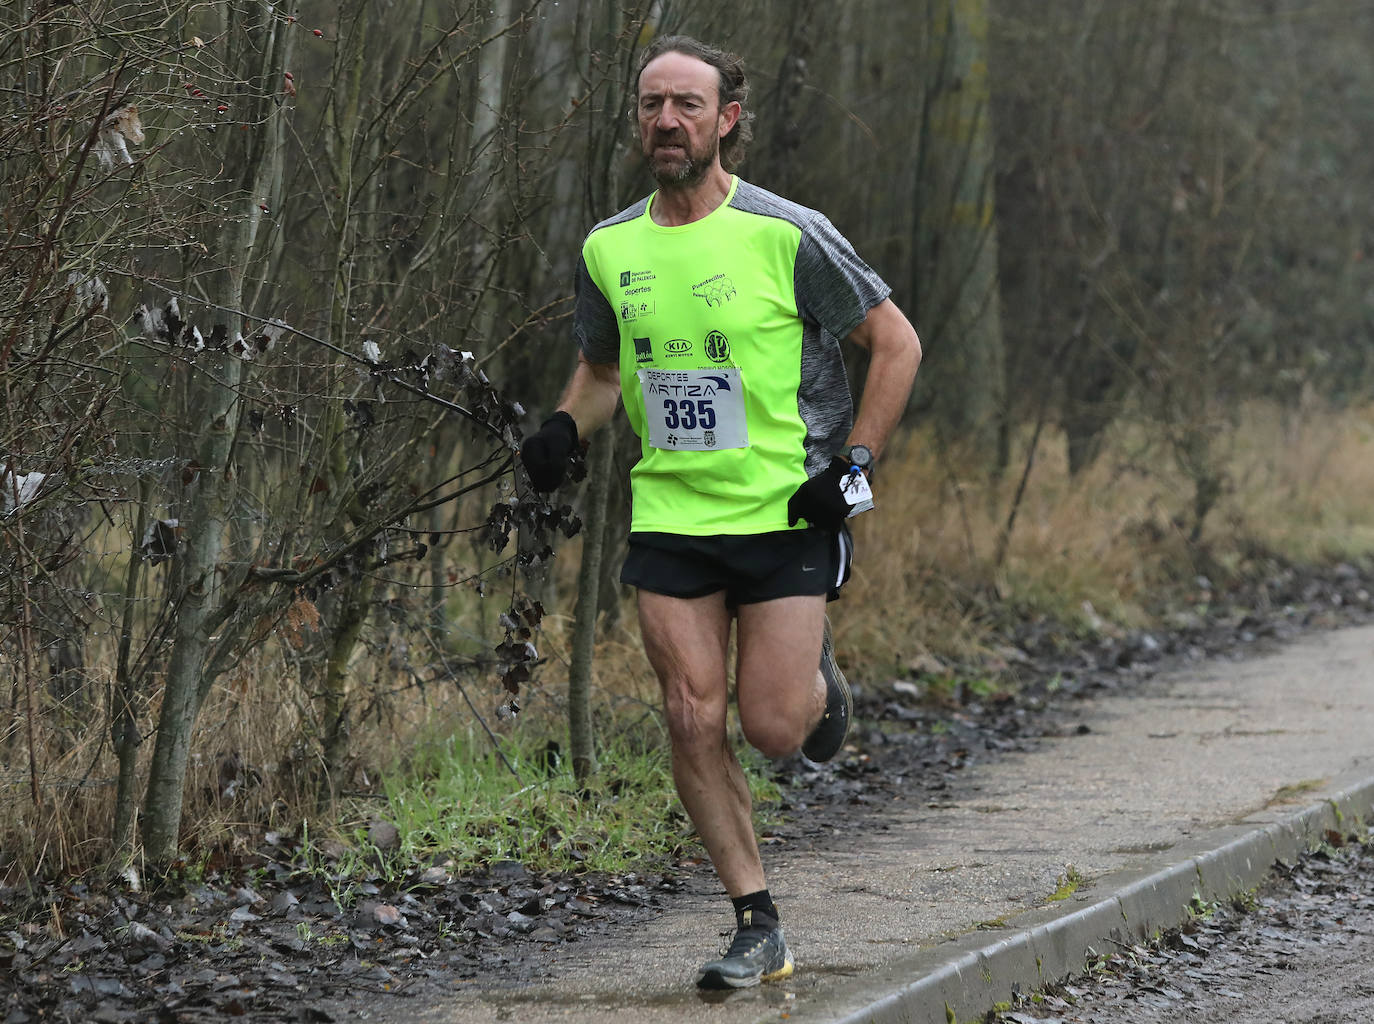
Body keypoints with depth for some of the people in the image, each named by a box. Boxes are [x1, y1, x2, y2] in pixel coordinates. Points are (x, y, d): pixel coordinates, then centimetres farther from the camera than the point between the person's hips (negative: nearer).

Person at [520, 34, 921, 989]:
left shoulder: (787, 236, -11)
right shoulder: (609, 249, 3)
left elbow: (897, 344, -3)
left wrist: (854, 466, -9)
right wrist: (565, 428, -1)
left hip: (787, 512, -4)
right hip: (669, 514, 4)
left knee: (773, 726, -7)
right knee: (693, 720, -3)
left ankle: (820, 678, 30)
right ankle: (759, 928, 8)